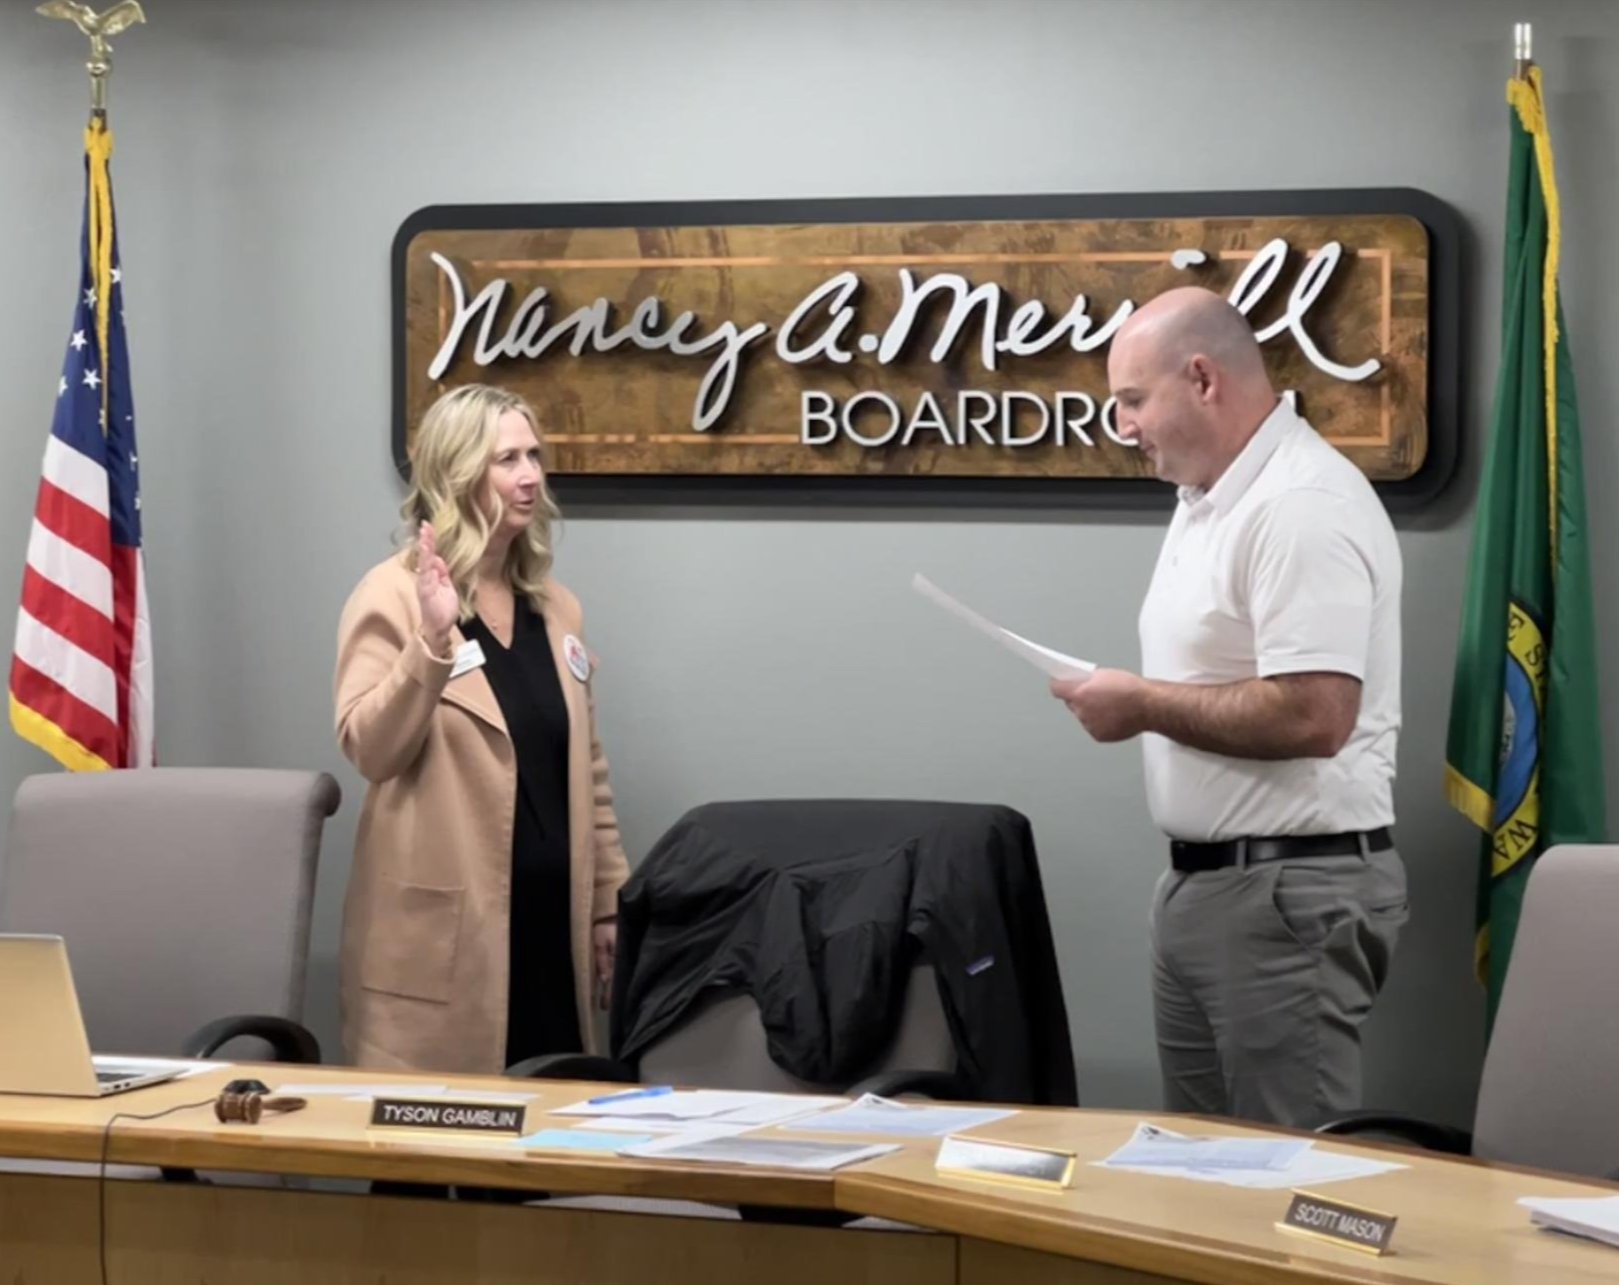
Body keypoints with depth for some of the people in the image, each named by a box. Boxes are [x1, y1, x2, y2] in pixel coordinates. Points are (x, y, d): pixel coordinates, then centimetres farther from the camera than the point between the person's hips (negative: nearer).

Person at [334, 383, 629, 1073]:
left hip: (549, 917, 6)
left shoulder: (555, 606, 14)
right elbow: (370, 750, -15)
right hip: (443, 933, -6)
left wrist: (609, 906, 15)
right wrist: (433, 641, -28)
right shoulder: (395, 595, -5)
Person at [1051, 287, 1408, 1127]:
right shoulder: (1209, 501, 15)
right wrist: (1137, 701, 8)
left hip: (1290, 893, -10)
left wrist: (1145, 705, -16)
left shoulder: (1303, 505, -18)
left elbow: (1312, 716, -26)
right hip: (1202, 882, 10)